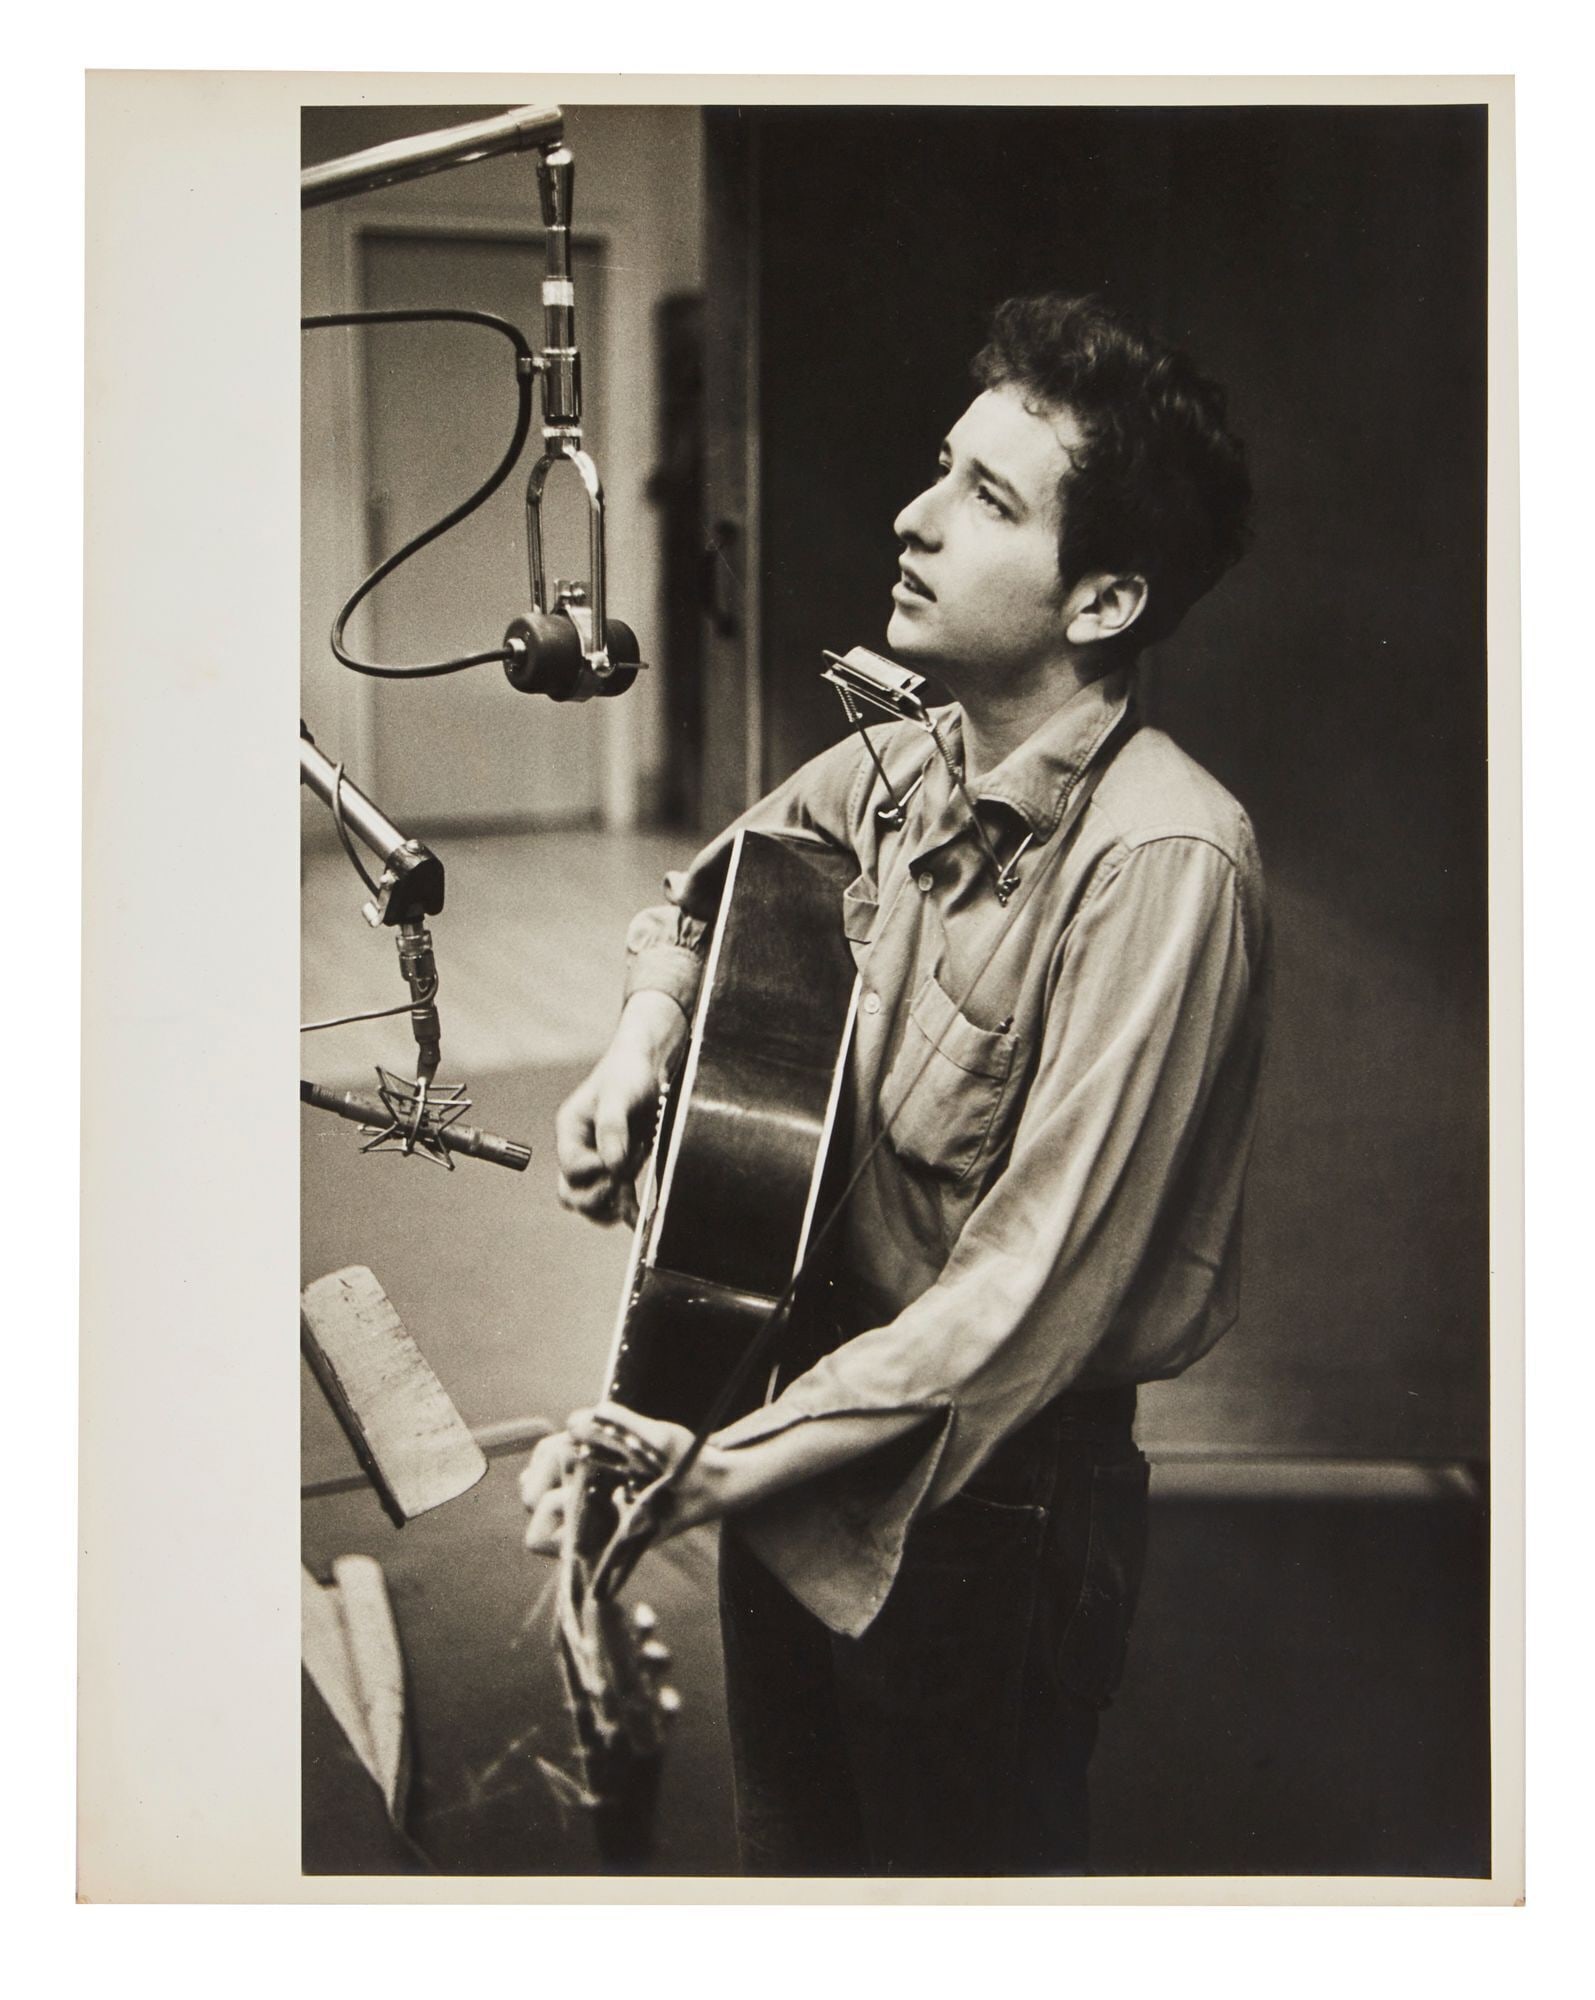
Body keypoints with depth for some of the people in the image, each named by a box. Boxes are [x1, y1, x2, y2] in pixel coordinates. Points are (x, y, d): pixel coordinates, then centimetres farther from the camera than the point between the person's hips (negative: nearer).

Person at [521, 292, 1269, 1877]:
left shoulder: (1161, 861, -27)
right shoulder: (899, 769, -2)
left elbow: (1033, 1294, -29)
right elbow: (708, 894, 20)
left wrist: (729, 1469, -31)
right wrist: (645, 1037, -1)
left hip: (990, 1513, -7)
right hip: (802, 1457, 7)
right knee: (794, 1860, 25)